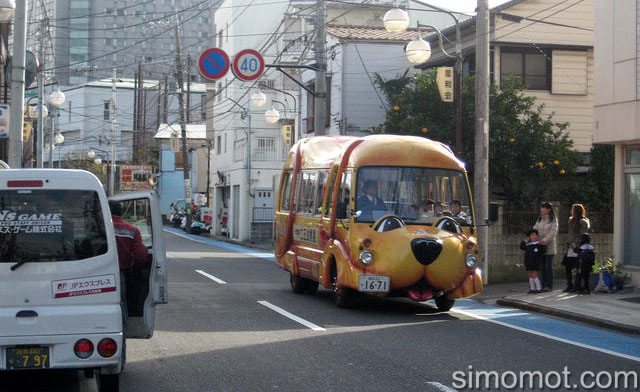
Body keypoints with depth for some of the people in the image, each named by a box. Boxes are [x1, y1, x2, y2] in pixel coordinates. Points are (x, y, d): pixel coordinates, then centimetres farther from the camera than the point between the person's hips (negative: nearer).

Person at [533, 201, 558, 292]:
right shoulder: (539, 220, 13)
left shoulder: (553, 220, -3)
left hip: (549, 246, -5)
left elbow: (553, 232, -14)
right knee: (542, 267, 6)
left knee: (548, 266, -5)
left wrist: (545, 240, -26)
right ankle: (544, 285, 11)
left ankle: (549, 286, 0)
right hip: (540, 246, 5)